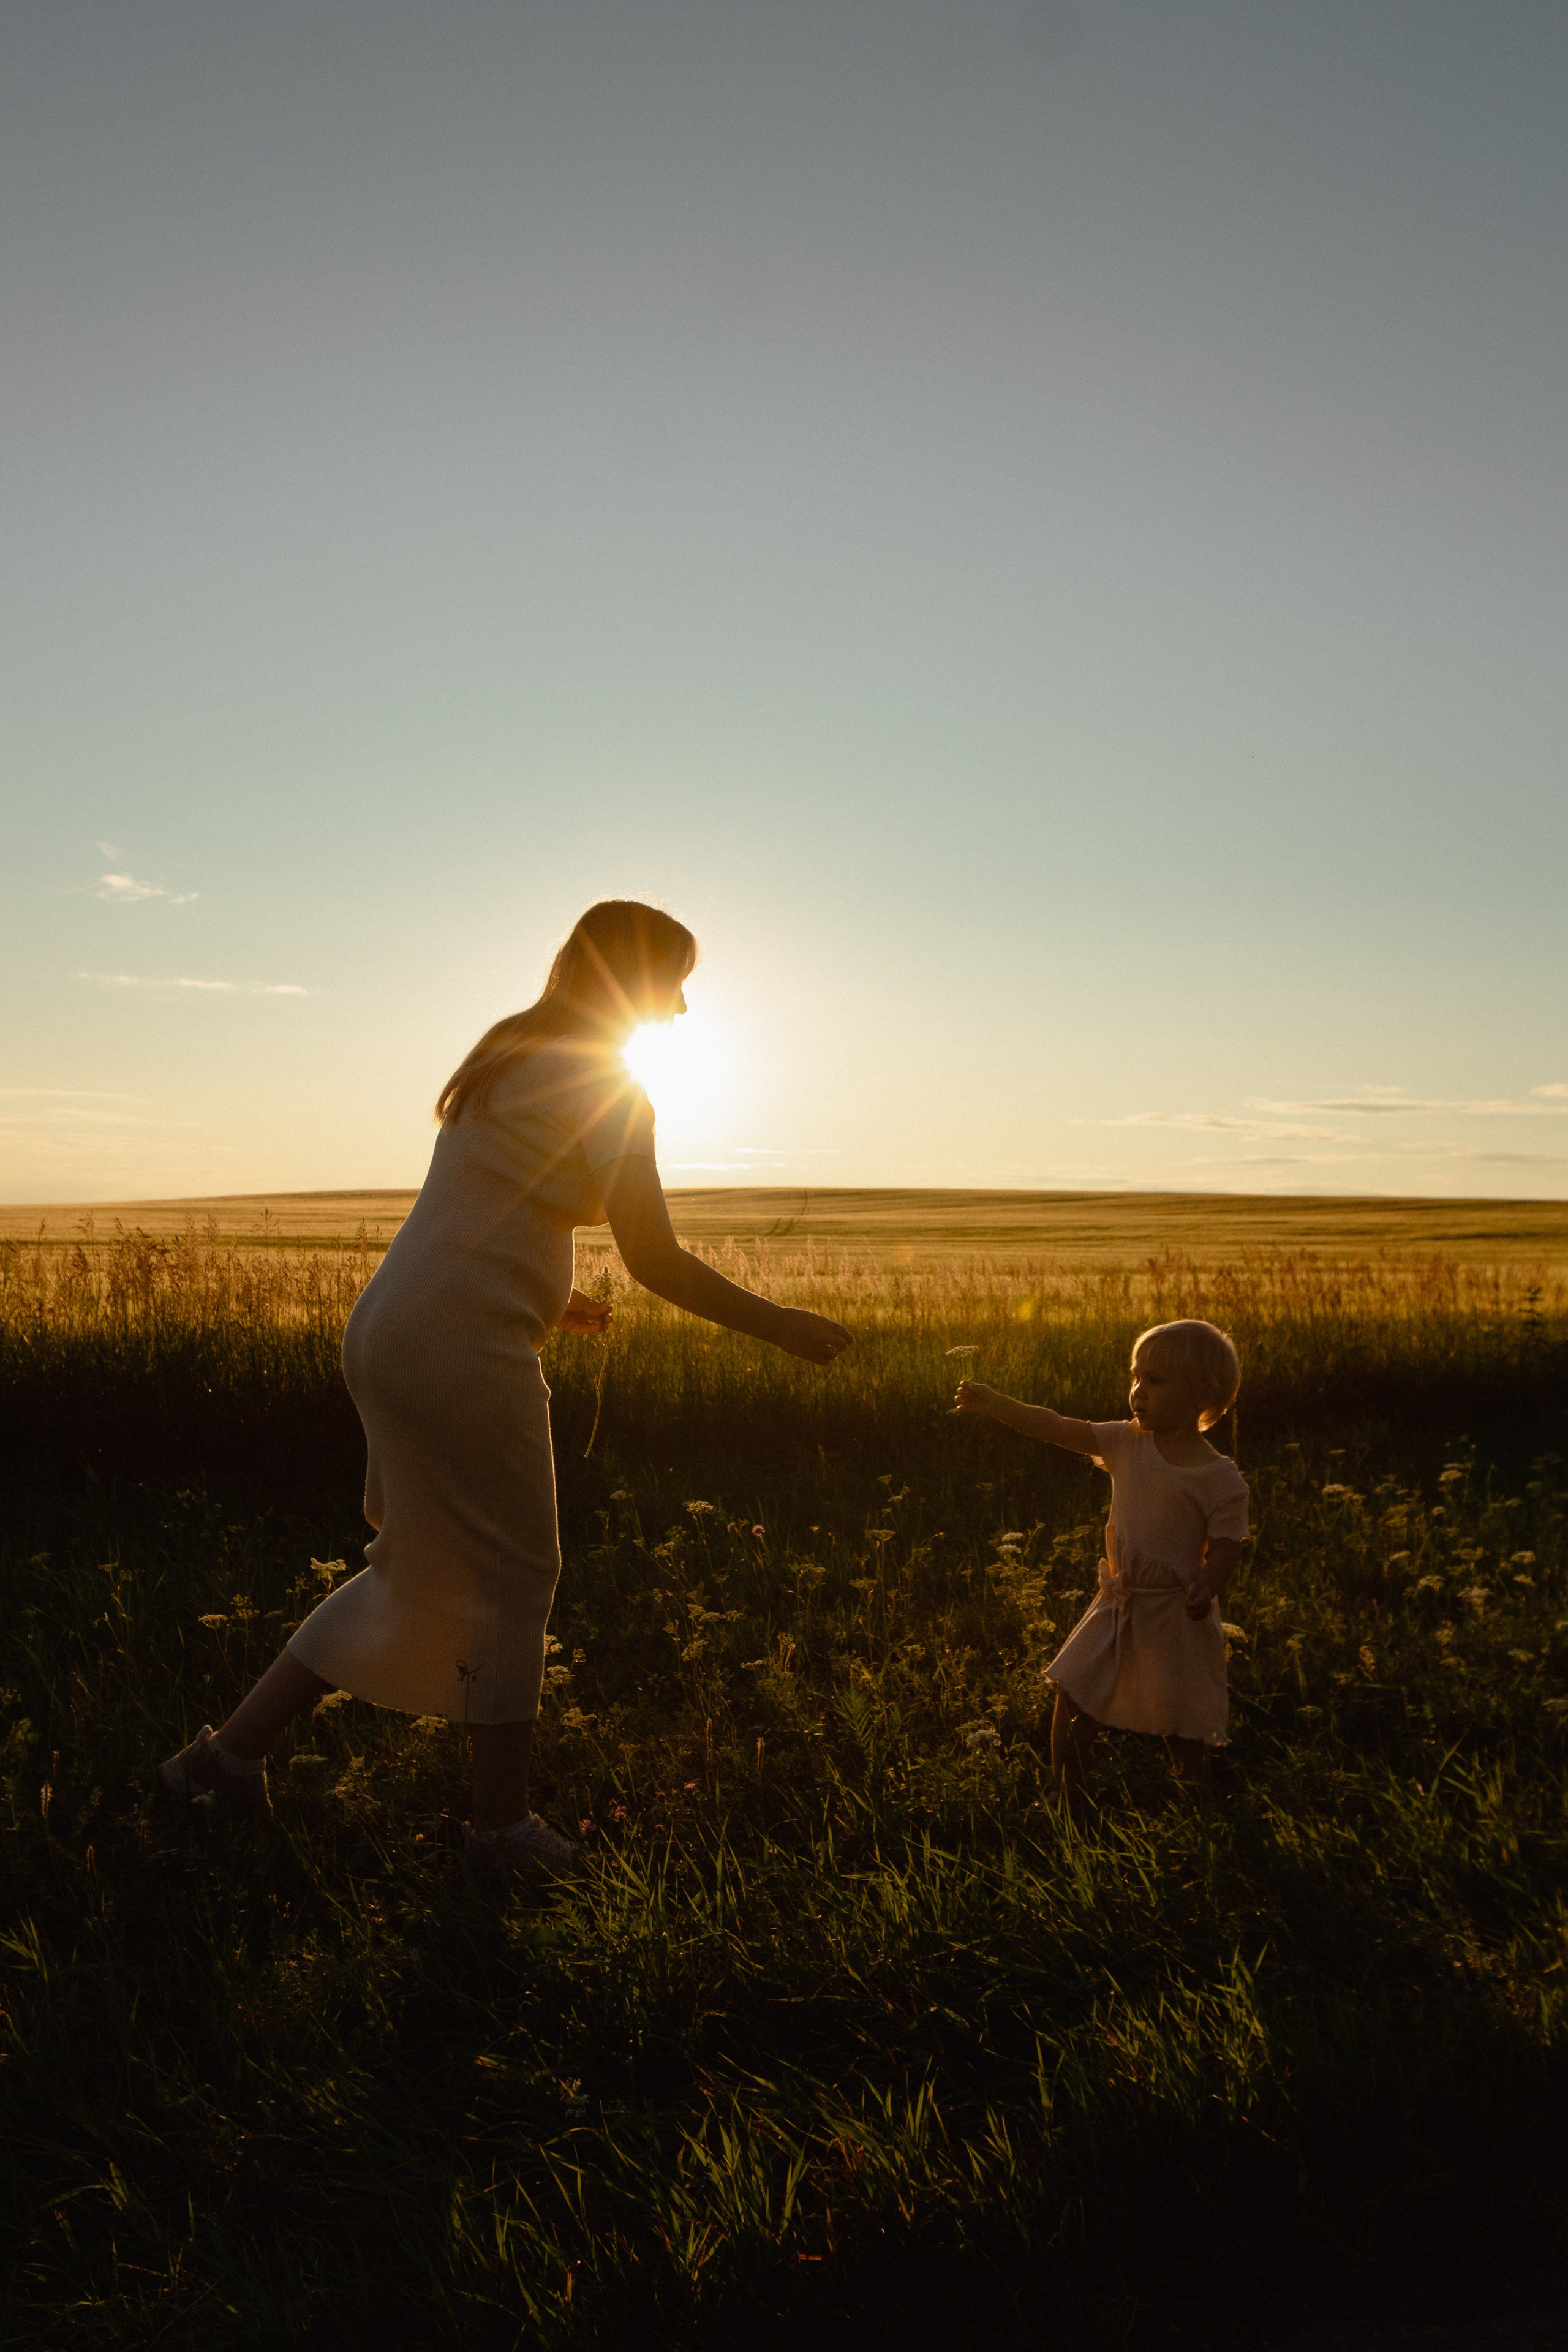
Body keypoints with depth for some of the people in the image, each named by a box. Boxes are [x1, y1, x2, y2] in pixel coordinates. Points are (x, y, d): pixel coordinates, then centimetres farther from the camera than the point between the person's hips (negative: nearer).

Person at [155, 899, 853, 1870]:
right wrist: (781, 1326, -3)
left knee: (420, 1569, 20)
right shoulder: (608, 1090, -10)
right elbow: (658, 1262, -12)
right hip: (464, 1352, -9)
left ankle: (233, 1750, 25)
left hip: (386, 1332, 9)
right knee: (517, 1580, 6)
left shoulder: (506, 1056, 17)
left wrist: (546, 1299, 24)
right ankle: (502, 1822, 19)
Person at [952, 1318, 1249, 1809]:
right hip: (1118, 1608, 5)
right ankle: (1068, 1804, 23)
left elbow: (1225, 1547, -13)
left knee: (1182, 1724, 5)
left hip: (1176, 1617, -4)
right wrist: (993, 1402, -10)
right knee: (1072, 1698, 5)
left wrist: (1206, 1588, -34)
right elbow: (1057, 1428, -3)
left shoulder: (1221, 1480, -13)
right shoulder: (1127, 1444, -1)